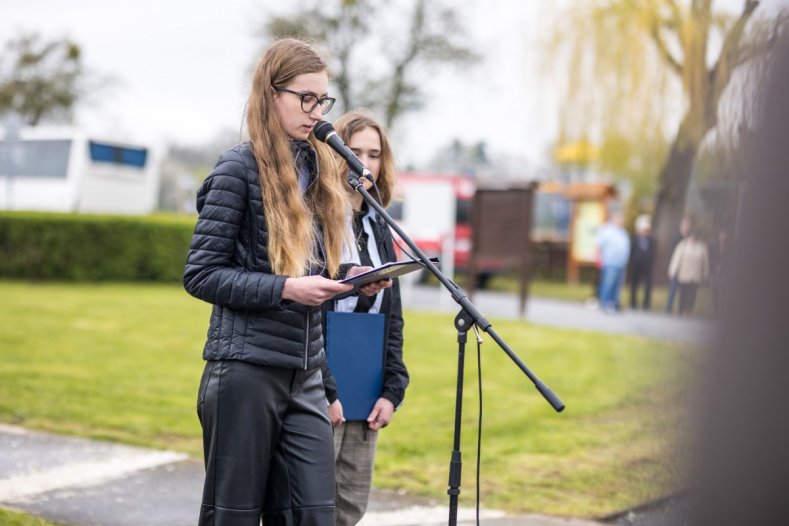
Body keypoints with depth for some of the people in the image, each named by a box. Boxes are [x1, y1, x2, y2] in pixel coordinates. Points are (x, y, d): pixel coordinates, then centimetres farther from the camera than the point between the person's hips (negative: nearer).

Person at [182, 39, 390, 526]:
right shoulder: (241, 167, -7)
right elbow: (201, 274, -10)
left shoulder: (319, 168, 12)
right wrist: (287, 289, -19)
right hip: (246, 370, -6)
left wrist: (348, 275, -1)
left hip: (306, 374, 6)